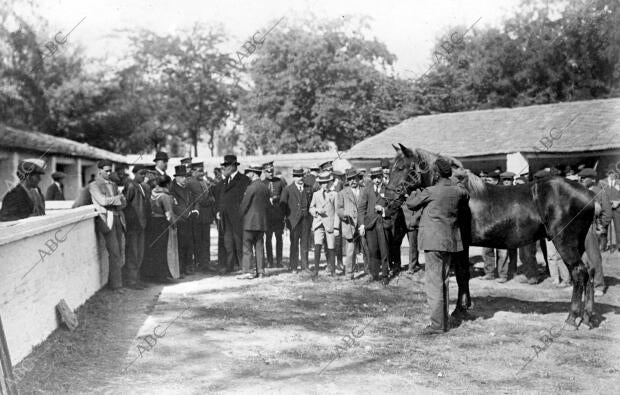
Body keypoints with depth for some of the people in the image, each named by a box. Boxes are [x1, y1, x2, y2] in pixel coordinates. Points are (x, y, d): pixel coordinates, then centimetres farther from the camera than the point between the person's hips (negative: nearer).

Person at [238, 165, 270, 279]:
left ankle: (248, 271, -4)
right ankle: (260, 270, 11)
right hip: (262, 222, 7)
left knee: (247, 247, -2)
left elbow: (244, 204, -11)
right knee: (259, 246, 11)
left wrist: (240, 214, 5)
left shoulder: (251, 187, -14)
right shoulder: (265, 187, 8)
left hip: (250, 221, -7)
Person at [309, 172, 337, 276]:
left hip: (330, 224, -1)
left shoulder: (333, 194, 8)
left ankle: (332, 270, 14)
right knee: (317, 246, -15)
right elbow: (311, 208, 17)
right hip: (318, 223, 1)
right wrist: (317, 210, -5)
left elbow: (337, 210, 7)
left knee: (330, 248, 1)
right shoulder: (316, 194, 14)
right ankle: (316, 269, -10)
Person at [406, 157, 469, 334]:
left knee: (434, 280, 0)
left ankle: (437, 323, 1)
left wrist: (415, 193, 18)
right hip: (452, 239, 6)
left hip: (433, 240, -6)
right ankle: (443, 320, 25)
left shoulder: (430, 192, -14)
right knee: (443, 280, 17)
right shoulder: (460, 192, 1)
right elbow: (463, 207, 20)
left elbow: (411, 204, 0)